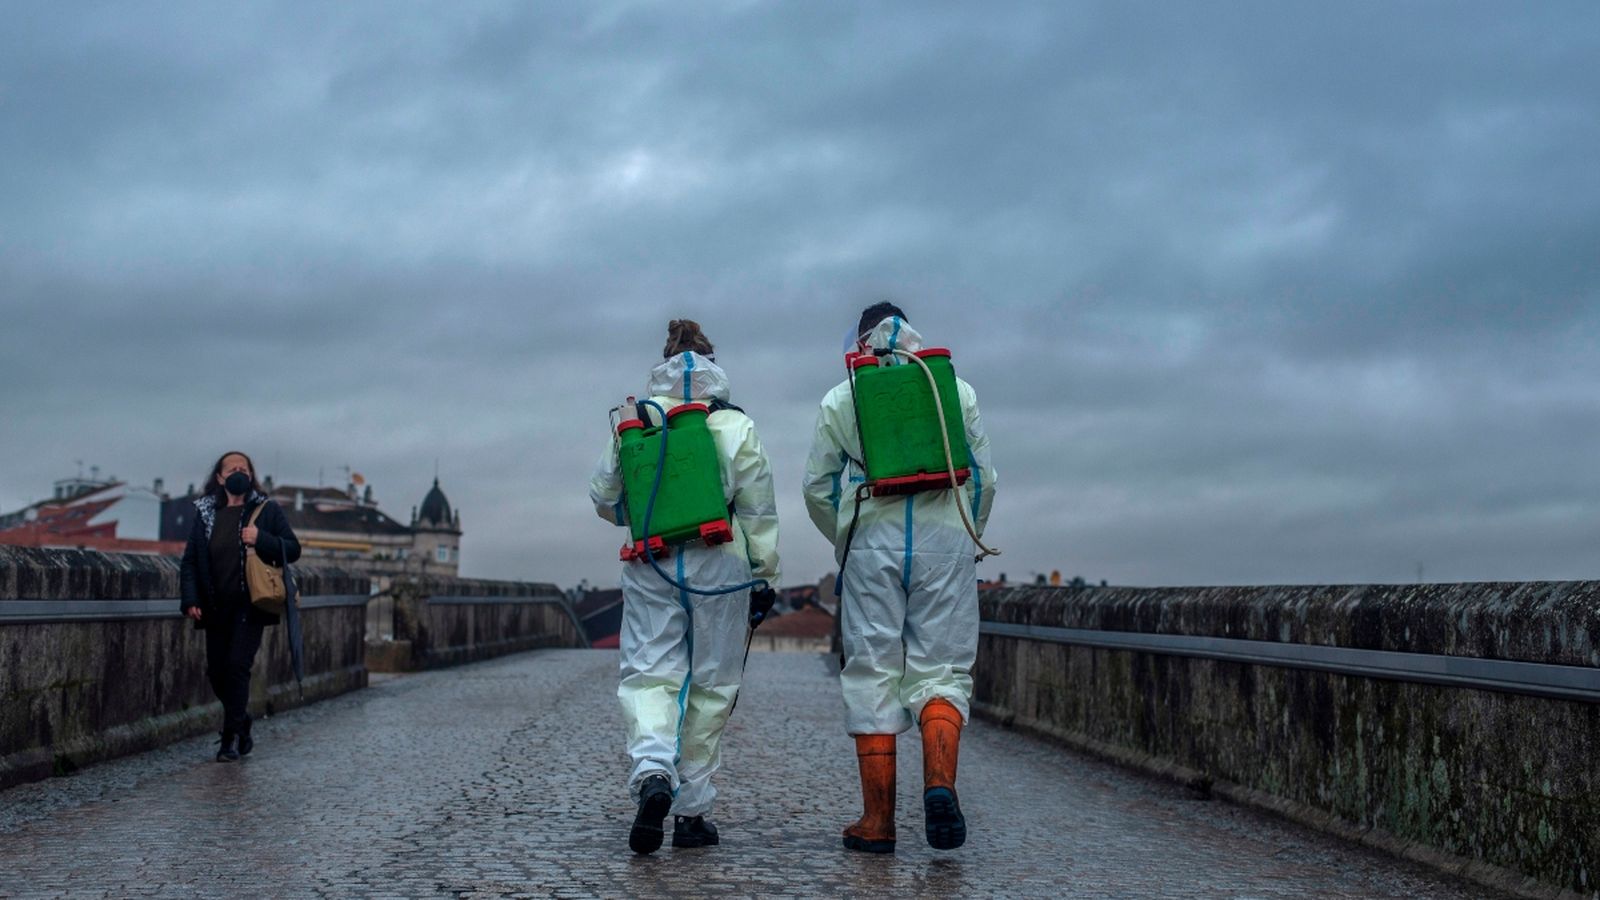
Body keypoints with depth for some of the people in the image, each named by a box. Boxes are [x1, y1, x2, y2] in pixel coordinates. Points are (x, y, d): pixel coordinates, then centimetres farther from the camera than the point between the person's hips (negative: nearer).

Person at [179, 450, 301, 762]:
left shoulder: (266, 510, 3)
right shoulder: (205, 514, 10)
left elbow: (293, 549, 2)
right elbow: (189, 561, 9)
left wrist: (261, 540, -16)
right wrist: (190, 599, -4)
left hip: (250, 607, -4)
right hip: (216, 608, 4)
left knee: (237, 666, -13)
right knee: (216, 672, 6)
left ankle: (231, 739, -6)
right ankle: (243, 727, 27)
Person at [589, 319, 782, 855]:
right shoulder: (737, 428, 2)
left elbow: (604, 499, 10)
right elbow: (758, 512, 1)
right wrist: (764, 576, 7)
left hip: (650, 566, 1)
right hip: (718, 565, 0)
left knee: (648, 673, 1)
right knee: (710, 685, 7)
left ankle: (653, 773, -28)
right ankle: (692, 812, 12)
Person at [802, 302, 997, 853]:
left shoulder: (839, 400, 10)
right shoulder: (957, 391, 12)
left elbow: (818, 486, 9)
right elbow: (983, 477, 11)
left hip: (871, 542, 0)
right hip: (945, 541, 0)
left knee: (871, 676, 3)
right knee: (942, 669, 5)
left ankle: (878, 821, 3)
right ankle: (939, 782, -21)